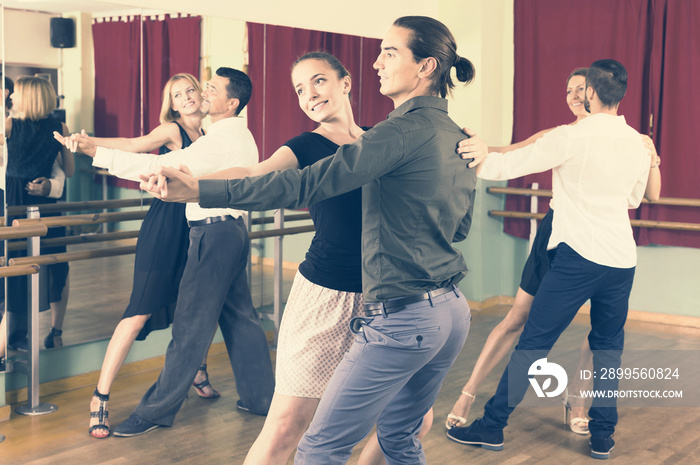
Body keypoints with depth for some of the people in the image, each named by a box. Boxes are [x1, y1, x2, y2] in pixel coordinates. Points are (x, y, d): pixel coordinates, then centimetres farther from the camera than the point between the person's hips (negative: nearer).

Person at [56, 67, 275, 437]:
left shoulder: (220, 139, -17)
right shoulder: (241, 135, 16)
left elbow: (158, 167, -23)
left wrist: (96, 152, -24)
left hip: (215, 233, -10)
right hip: (233, 229, 11)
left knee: (191, 323, -5)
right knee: (239, 316, 15)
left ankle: (157, 410, 1)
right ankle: (261, 396, 23)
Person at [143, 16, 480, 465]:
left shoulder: (406, 129, -16)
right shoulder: (458, 138, 11)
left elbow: (308, 184, -24)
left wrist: (201, 190, -27)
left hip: (403, 317, -9)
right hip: (453, 311, 9)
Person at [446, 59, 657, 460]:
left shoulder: (571, 137, -9)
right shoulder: (638, 144, 7)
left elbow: (508, 165, -9)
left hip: (579, 257, -5)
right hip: (623, 260, 5)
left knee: (534, 342, 1)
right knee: (609, 345, 17)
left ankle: (493, 425, 8)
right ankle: (603, 434, 17)